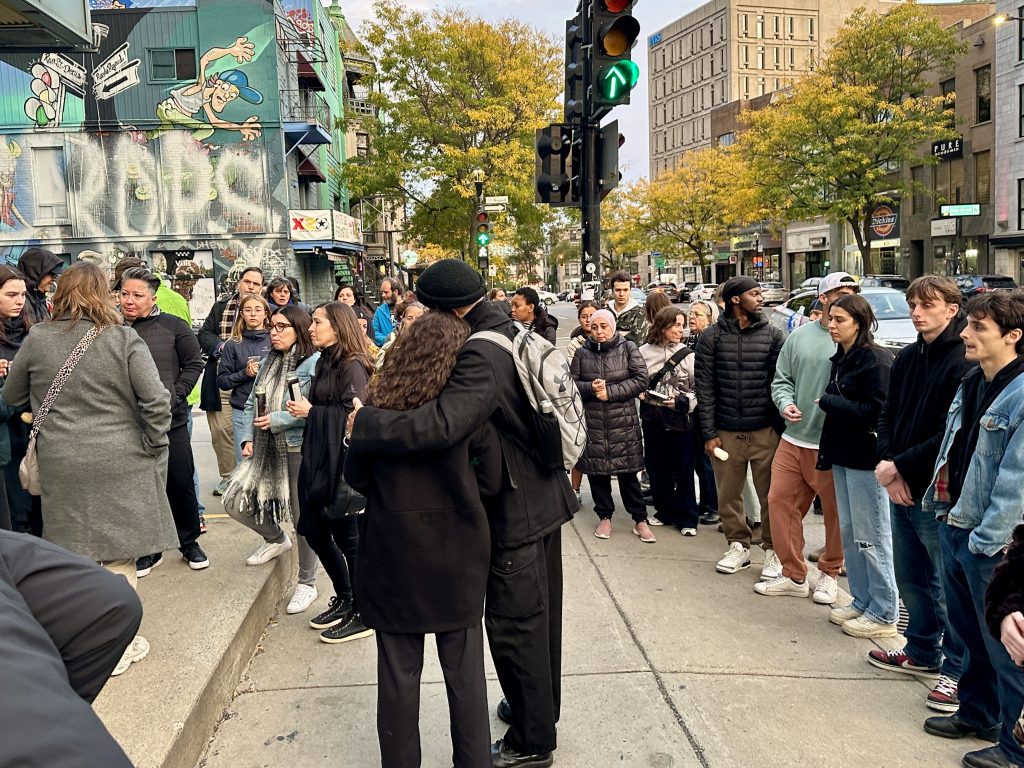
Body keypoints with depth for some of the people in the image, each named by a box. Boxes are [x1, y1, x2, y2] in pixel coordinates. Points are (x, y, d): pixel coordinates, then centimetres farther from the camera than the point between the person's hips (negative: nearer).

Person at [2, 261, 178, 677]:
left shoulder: (37, 339, 1)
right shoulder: (124, 339, -9)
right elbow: (156, 401, -15)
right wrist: (153, 448, -4)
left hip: (61, 465, 3)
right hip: (120, 463, -3)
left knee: (73, 555, 14)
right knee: (118, 555, 7)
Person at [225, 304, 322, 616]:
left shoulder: (314, 363, -13)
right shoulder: (268, 362, 10)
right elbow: (251, 405, 14)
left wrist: (278, 420, -19)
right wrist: (247, 438, 3)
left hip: (299, 449, -7)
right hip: (266, 448, 7)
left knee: (303, 517, 3)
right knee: (235, 502, 7)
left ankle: (307, 583, 21)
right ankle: (276, 539, 36)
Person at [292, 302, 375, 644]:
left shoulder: (353, 366, -14)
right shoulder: (326, 363, 14)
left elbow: (354, 414, -23)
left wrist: (312, 411, -15)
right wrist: (304, 409, 2)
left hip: (344, 464, -9)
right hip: (319, 460, 10)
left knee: (348, 537, 1)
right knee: (315, 532, 15)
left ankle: (361, 615, 16)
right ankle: (343, 599, 32)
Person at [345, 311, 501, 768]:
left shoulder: (378, 403, -7)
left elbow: (356, 476, 1)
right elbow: (490, 480, -6)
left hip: (395, 554, 1)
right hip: (456, 554, 0)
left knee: (398, 673, 13)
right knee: (465, 674, 14)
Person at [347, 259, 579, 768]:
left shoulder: (481, 356, -28)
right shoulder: (515, 333, 4)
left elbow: (440, 424, -41)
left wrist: (364, 423, -30)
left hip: (517, 512, -10)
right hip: (546, 496, 10)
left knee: (514, 625, 7)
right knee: (540, 615, 23)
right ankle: (540, 707, 43)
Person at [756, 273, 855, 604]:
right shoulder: (799, 336, 6)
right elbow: (781, 380, 11)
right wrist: (785, 404, -8)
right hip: (794, 439, 4)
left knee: (836, 512, 8)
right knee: (780, 502, 6)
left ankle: (829, 574, 30)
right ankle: (793, 575, 20)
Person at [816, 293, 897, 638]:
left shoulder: (876, 359, -14)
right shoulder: (841, 358, 13)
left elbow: (876, 412, -20)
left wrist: (827, 402, -14)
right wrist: (826, 452, 10)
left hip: (865, 459, -9)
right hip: (843, 456, 9)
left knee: (871, 537, 0)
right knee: (849, 532, 15)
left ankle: (884, 614, 11)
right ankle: (862, 602, 27)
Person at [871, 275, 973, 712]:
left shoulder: (963, 364, -16)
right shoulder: (907, 359, 10)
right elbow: (888, 416, 12)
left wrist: (902, 466, -16)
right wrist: (889, 467, -3)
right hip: (903, 490, 8)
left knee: (949, 585, 3)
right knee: (911, 578, 19)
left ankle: (956, 668, 17)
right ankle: (922, 652, 36)